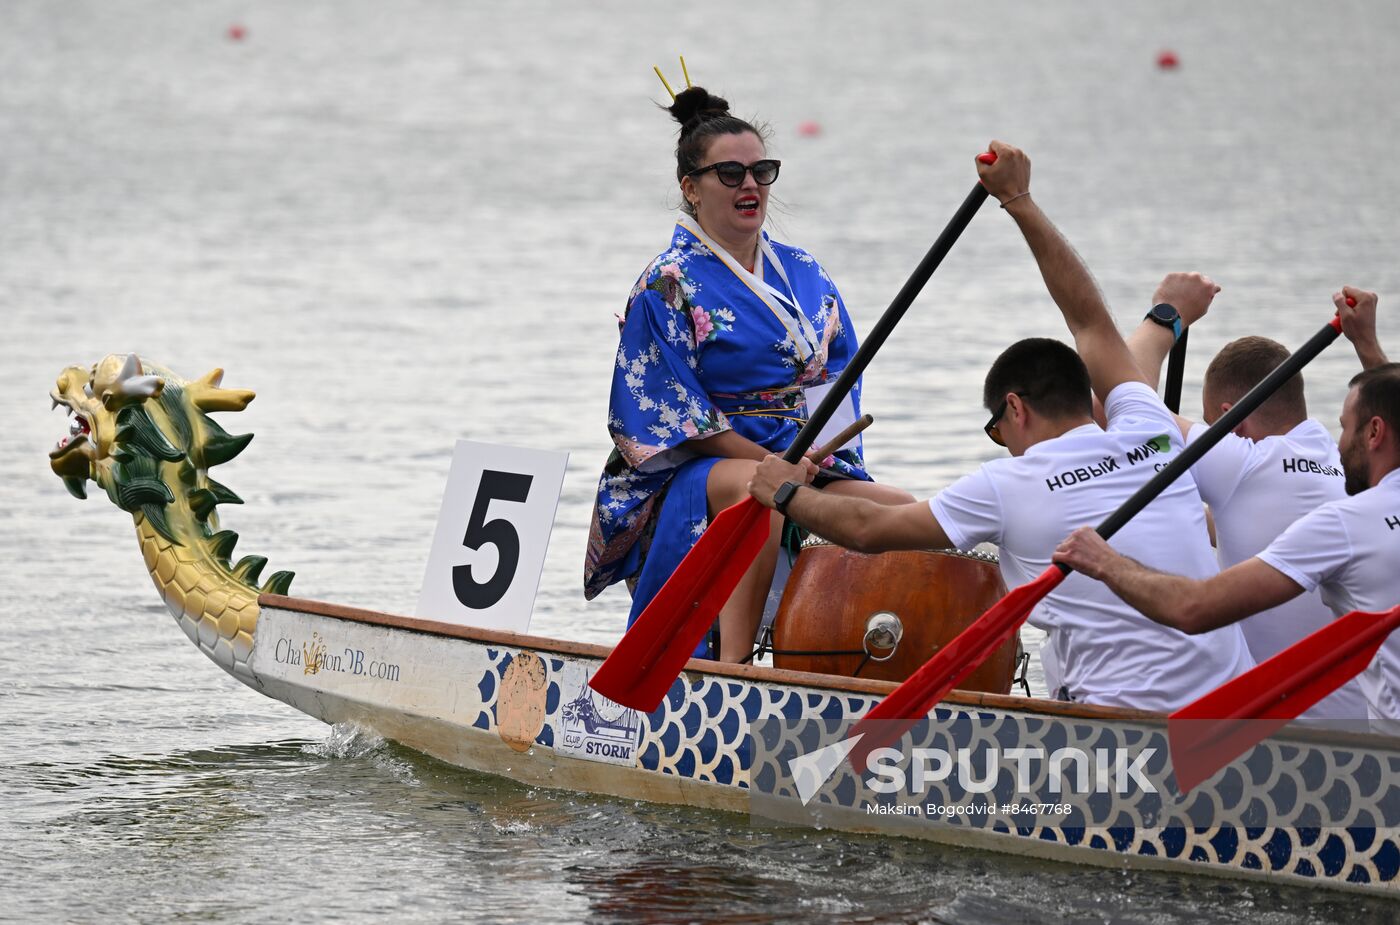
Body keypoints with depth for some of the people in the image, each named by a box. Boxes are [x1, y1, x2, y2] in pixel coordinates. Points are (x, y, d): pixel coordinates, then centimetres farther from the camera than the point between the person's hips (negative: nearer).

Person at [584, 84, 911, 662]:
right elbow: (673, 416, -9)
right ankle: (733, 664, -44)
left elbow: (841, 371, 14)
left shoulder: (803, 274, 16)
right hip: (690, 478, -6)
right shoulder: (667, 286, -3)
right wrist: (769, 461, -18)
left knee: (902, 512, -19)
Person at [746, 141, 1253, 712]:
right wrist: (1021, 204, 34)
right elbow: (1091, 320, 26)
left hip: (1131, 721, -5)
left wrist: (785, 493, 27)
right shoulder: (1153, 436, 11)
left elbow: (869, 531, 8)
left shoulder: (1008, 487, -1)